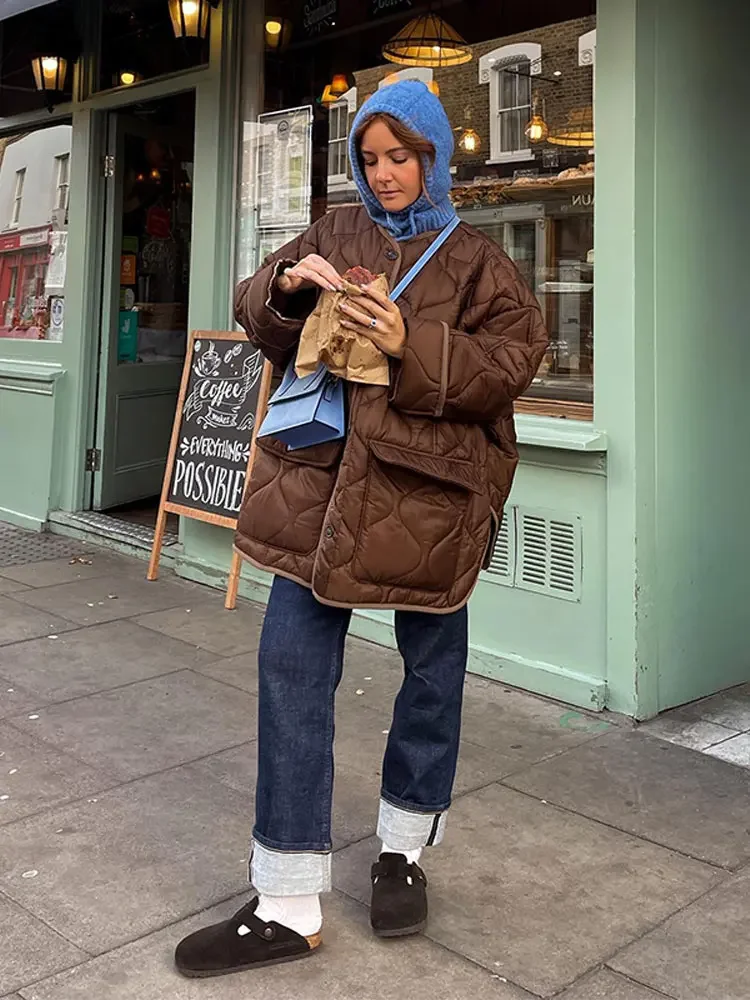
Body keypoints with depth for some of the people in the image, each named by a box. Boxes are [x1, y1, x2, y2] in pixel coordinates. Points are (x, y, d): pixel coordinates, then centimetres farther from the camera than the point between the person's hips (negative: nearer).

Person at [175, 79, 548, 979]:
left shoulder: (473, 259, 4)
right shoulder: (333, 234, 13)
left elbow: (513, 360, -6)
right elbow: (256, 315, 14)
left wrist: (412, 346, -18)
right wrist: (287, 286, -8)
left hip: (426, 489, -2)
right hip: (320, 476, 3)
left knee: (431, 665, 10)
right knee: (291, 665, -3)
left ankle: (404, 848, 35)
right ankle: (288, 903, 8)